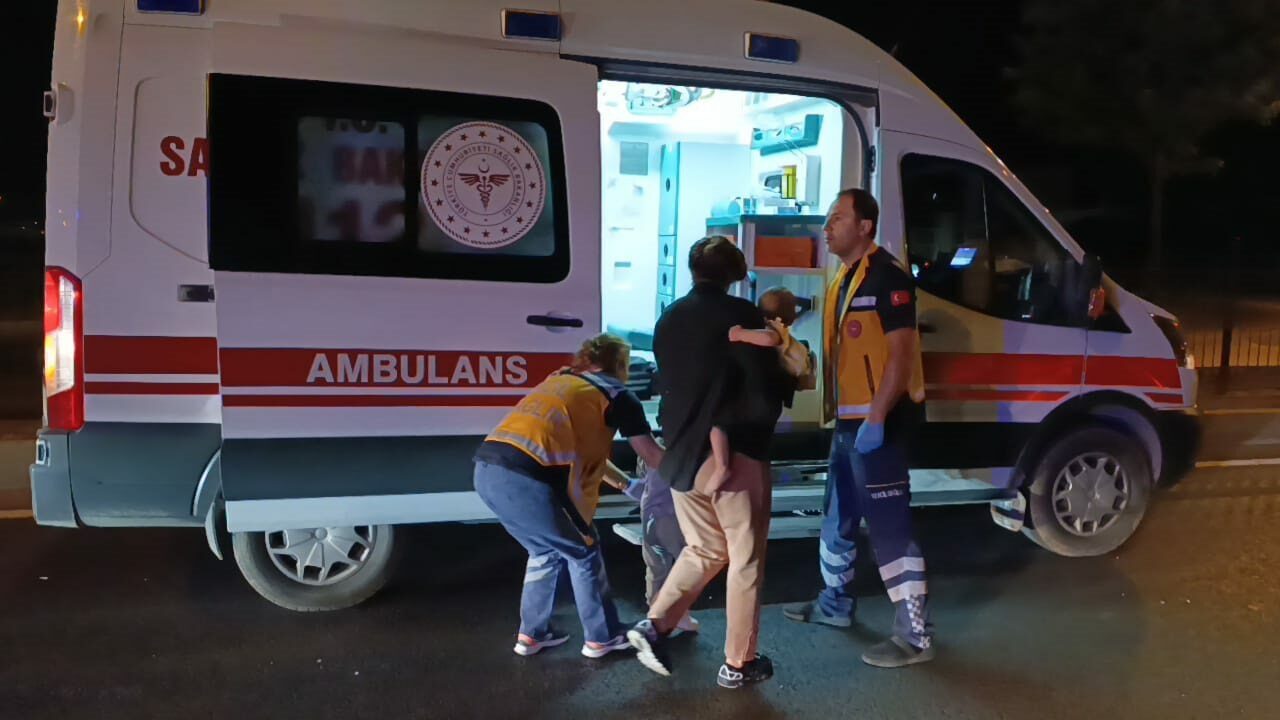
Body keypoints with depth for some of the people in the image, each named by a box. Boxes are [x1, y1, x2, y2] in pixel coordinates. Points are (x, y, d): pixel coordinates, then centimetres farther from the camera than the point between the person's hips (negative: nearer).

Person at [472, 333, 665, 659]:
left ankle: (532, 634, 34)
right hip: (527, 477, -7)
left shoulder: (560, 381, 31)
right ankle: (602, 637, 26)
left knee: (545, 551, 28)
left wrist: (626, 482, 48)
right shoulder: (617, 394, 11)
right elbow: (652, 454, 13)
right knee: (583, 552, 16)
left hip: (487, 468, 7)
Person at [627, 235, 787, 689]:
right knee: (745, 559, 7)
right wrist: (760, 428, 6)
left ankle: (655, 624, 10)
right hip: (734, 453, -6)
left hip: (682, 454, 6)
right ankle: (738, 663, 14)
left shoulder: (668, 320, 8)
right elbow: (765, 386, -12)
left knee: (704, 549, 22)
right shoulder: (740, 315, -11)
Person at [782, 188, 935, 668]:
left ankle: (915, 635, 4)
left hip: (878, 423, -10)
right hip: (849, 421, 10)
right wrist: (840, 413, 16)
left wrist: (876, 420, -24)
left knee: (889, 527, -6)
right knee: (838, 519, 20)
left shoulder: (887, 277, -14)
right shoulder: (843, 280, 15)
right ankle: (834, 604, 36)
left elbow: (900, 353, -20)